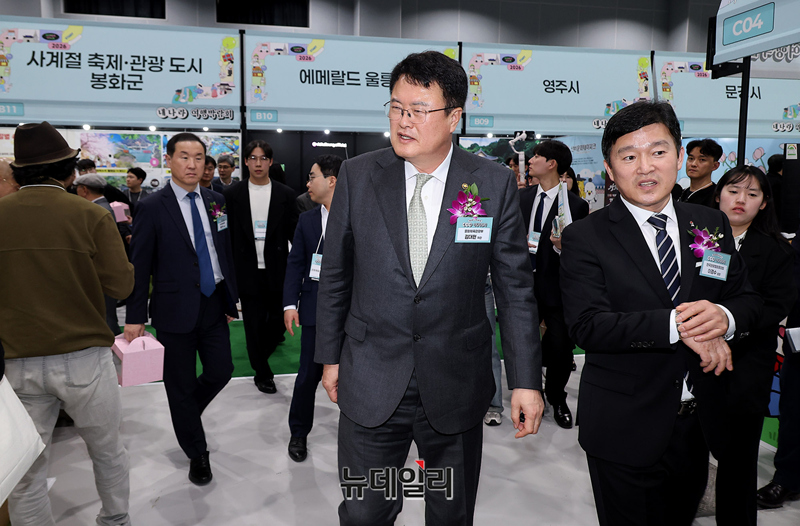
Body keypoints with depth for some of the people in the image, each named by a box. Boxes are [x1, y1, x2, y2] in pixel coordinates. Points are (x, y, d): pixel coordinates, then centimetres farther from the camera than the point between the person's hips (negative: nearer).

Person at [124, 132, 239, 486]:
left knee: (221, 371, 9)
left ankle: (186, 414, 41)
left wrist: (231, 297, 10)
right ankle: (197, 454, 28)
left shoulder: (216, 201, 6)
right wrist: (136, 317, -7)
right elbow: (139, 266, -7)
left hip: (214, 304, 4)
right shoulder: (152, 208, -8)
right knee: (181, 385, 8)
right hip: (176, 310, -4)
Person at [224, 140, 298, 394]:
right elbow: (227, 235, 3)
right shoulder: (233, 194, 2)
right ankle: (262, 373, 21)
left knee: (278, 320, 7)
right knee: (254, 323, 5)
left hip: (277, 271, 1)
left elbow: (294, 233, 3)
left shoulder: (285, 194, 3)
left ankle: (259, 355, 38)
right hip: (248, 271, 0)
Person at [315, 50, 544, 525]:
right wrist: (330, 357, 8)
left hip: (457, 386, 0)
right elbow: (335, 276, 4)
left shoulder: (495, 184, -6)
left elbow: (515, 288, -2)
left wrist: (526, 380, -4)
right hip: (370, 384, 1)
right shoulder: (357, 176, -3)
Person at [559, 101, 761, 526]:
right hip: (626, 430, -4)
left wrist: (725, 316, -18)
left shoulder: (712, 224, 4)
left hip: (700, 425, 5)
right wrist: (675, 326, -28)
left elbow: (748, 299, 6)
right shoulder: (584, 238, -11)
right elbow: (587, 325, -20)